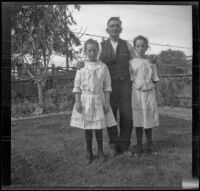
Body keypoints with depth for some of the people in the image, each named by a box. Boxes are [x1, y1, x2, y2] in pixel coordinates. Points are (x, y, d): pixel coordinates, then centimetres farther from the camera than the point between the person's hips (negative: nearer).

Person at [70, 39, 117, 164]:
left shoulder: (103, 67, 1)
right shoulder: (81, 67, 0)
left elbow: (107, 86, 1)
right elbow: (77, 86, 0)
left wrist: (107, 102, -4)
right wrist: (77, 102, -7)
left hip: (99, 99, 0)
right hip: (85, 99, 0)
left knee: (99, 127, 6)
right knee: (87, 127, 7)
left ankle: (100, 151, 24)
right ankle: (89, 153, 21)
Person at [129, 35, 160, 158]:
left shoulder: (151, 62, 6)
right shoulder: (132, 63, 2)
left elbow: (155, 80, 8)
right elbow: (130, 80, 2)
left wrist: (150, 85, -6)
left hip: (149, 93, 1)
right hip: (137, 93, -1)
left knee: (149, 121, 7)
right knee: (138, 121, 1)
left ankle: (150, 146, 20)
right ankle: (139, 147, 12)